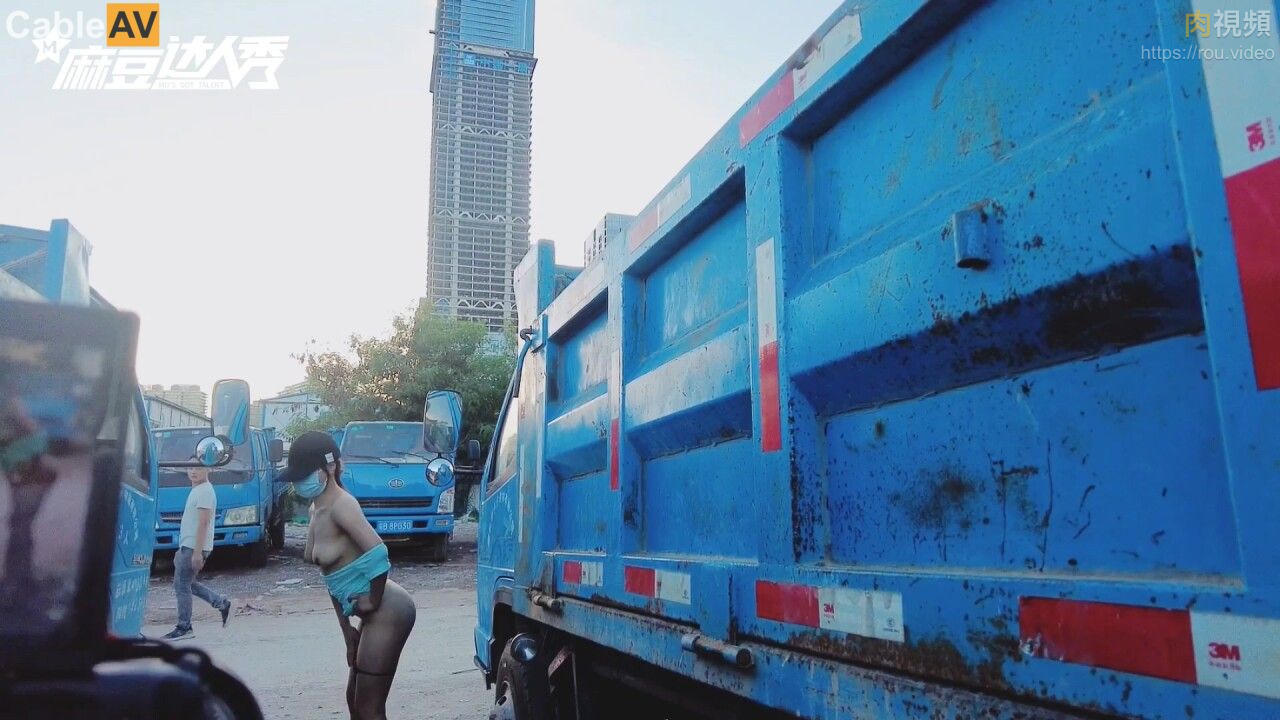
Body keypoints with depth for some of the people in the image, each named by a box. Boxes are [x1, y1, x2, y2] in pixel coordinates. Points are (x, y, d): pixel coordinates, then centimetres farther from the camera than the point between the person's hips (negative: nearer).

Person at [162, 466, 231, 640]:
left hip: (194, 548, -10)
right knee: (186, 584, 15)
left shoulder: (204, 491, -15)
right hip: (188, 546, 10)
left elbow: (203, 523, -21)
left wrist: (197, 552, -24)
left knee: (181, 585, -4)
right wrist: (182, 550, 23)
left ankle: (184, 628, 5)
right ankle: (222, 603, 19)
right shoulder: (197, 490, 17)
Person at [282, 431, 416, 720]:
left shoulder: (340, 505, -18)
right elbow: (333, 576, 15)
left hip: (386, 612, -10)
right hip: (373, 615, 10)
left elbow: (378, 554, -31)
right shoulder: (318, 509, 10)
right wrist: (347, 630, 17)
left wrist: (373, 601, -16)